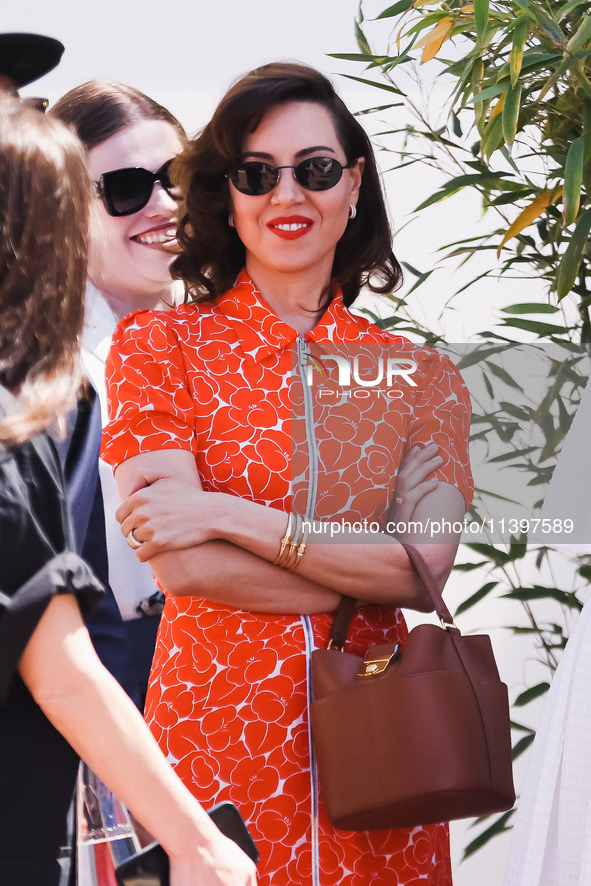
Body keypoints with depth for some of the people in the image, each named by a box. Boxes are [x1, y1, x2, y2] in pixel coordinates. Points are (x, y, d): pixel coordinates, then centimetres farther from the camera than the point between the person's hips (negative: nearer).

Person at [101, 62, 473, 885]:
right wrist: (372, 573, -9)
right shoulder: (159, 346, 1)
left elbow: (429, 565, -8)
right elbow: (183, 567, -10)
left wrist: (228, 515, -14)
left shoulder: (420, 376, 7)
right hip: (216, 731, -2)